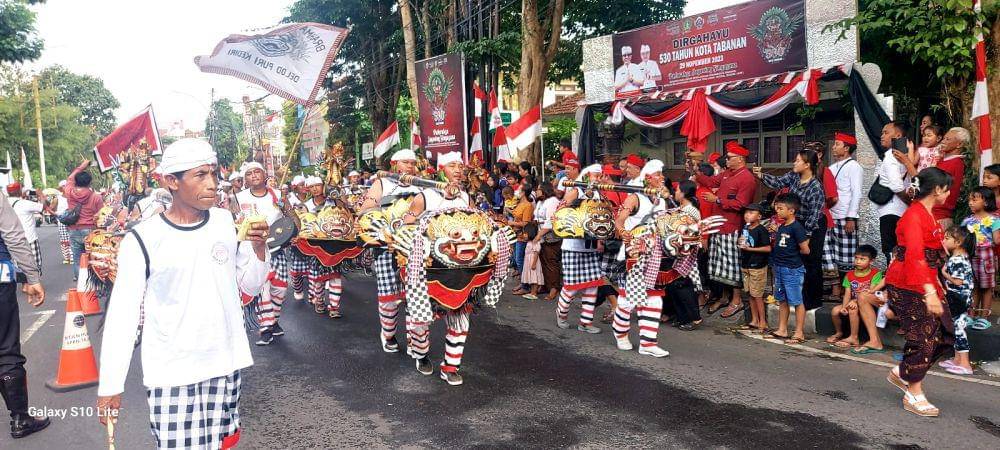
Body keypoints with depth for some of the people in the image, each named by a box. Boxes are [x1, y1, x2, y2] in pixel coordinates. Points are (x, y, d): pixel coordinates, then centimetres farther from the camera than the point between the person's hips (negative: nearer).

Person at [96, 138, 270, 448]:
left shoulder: (227, 222, 1)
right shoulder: (143, 240, -11)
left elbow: (251, 286, 8)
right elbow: (122, 314, -7)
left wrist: (259, 248, -10)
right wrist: (110, 386, -7)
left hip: (226, 364, 4)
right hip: (171, 374, -3)